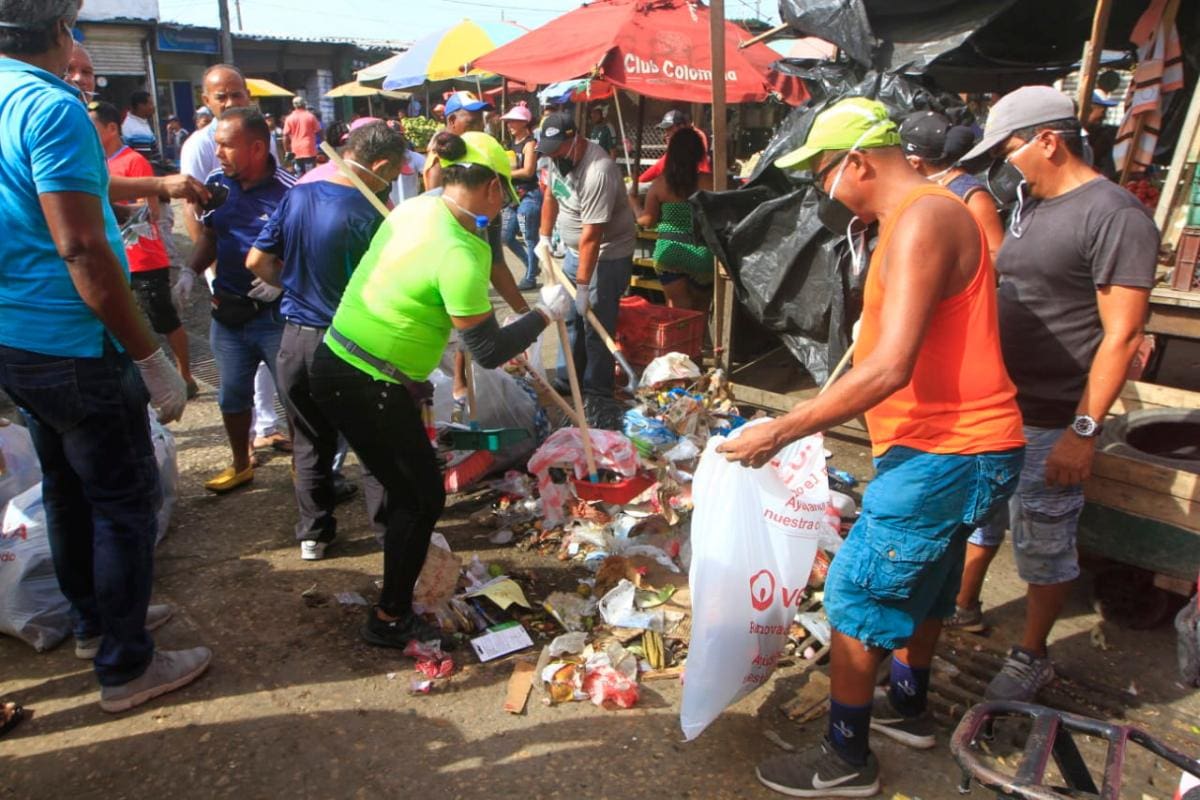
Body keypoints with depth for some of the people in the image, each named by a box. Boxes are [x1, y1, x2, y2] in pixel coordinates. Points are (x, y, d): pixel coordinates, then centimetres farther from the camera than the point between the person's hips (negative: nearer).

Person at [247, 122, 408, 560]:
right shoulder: (367, 215, -18)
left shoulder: (297, 196, -1)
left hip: (296, 338, 5)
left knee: (310, 443, 18)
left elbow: (257, 261, 4)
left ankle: (313, 533, 27)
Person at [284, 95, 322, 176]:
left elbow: (285, 136, -1)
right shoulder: (310, 116, 0)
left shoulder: (289, 118, 3)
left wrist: (287, 151, 5)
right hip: (309, 149, -2)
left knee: (299, 176, 7)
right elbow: (318, 132, 1)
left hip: (296, 151, 2)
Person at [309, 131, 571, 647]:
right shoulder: (460, 255, -22)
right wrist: (546, 314, -4)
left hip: (336, 361, 9)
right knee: (422, 499, 9)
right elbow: (489, 352, -18)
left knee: (407, 485, 23)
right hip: (368, 390, -9)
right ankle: (390, 620, 24)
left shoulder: (414, 209, 2)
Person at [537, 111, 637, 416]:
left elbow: (592, 236, -30)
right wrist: (544, 238, 15)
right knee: (570, 319, 17)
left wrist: (583, 287, -28)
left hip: (606, 255, -9)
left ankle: (597, 398, 3)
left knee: (596, 328, -7)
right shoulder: (559, 157, -3)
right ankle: (568, 381, 32)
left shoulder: (597, 171, -30)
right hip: (574, 250, 9)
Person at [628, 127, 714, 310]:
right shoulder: (708, 181, -9)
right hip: (701, 253, -1)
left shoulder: (660, 183, -4)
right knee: (699, 312, 18)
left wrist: (633, 199, 21)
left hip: (669, 251, 1)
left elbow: (647, 220, 4)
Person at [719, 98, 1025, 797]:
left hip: (945, 454, -10)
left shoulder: (922, 221, -20)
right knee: (921, 584, 25)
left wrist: (780, 432, -26)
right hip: (964, 447, 11)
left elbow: (890, 368, -29)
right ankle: (909, 709, 45)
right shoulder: (929, 214, 12)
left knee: (856, 597, 0)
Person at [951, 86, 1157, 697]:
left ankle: (1032, 658, 24)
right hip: (994, 407, 8)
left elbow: (1122, 336, -18)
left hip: (1049, 423, -8)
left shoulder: (1113, 214, -15)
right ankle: (962, 604, 41)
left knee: (1042, 543, 6)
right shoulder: (1030, 209, 11)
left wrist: (1084, 430, -21)